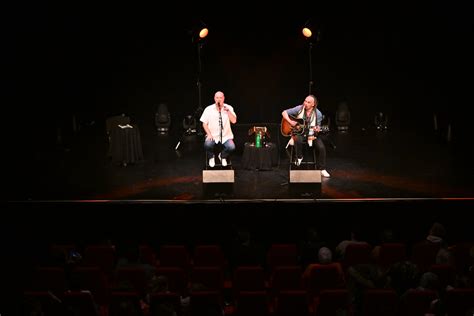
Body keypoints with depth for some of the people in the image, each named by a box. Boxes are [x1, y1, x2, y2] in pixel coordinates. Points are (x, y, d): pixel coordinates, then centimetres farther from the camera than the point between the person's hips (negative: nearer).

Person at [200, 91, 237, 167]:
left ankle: (223, 156, 9)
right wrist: (209, 134, -11)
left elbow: (234, 121, -11)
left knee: (231, 147, -27)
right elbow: (204, 124, 2)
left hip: (226, 136, 1)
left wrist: (227, 110, -21)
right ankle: (211, 157, 4)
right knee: (207, 145, -32)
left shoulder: (229, 108, 0)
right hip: (213, 136, -1)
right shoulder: (208, 109, -2)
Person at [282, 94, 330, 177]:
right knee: (298, 140, -37)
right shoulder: (299, 109, -7)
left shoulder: (318, 114, -7)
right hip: (298, 132, -1)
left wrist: (317, 129, -23)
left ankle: (322, 169, -6)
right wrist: (290, 122, -17)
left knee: (321, 147, -22)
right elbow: (284, 112, -2)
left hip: (311, 134, 1)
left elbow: (318, 127, 2)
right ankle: (299, 157, -6)